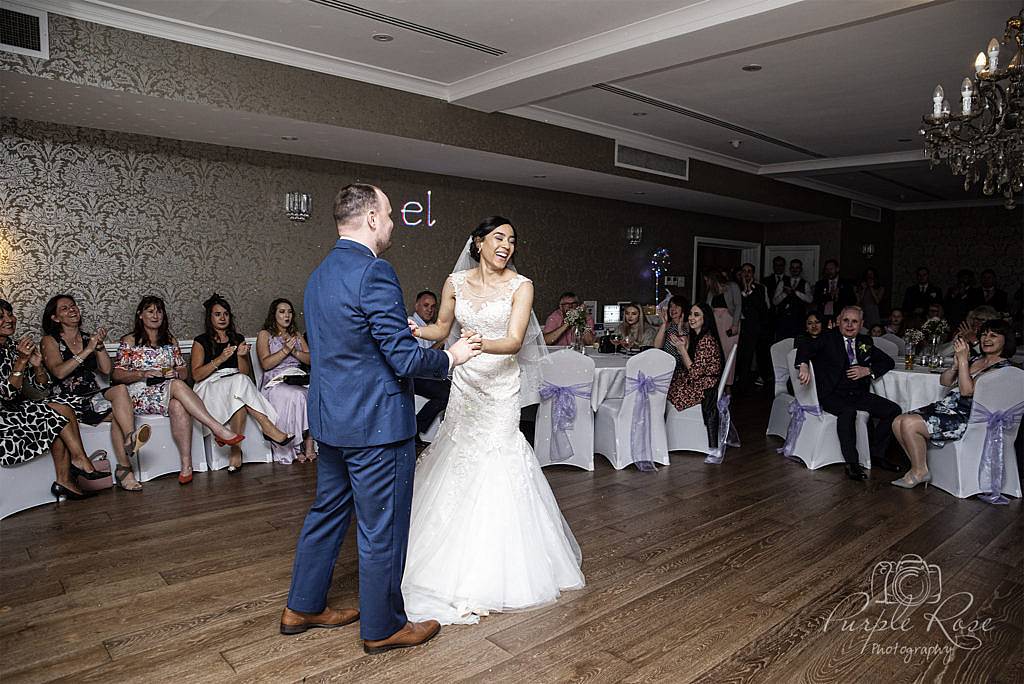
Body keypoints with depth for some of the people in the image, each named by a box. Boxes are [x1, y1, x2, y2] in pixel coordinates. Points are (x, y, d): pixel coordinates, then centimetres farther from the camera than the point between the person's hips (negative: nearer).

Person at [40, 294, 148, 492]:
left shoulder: (88, 338, 18)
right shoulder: (49, 341, 5)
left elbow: (107, 370, 8)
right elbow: (59, 372, -13)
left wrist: (99, 346, -5)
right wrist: (87, 350, -17)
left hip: (94, 396, 4)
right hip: (68, 401, -4)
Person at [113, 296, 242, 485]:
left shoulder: (170, 341, 20)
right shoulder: (130, 341, 10)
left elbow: (184, 372, 18)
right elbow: (116, 374, 3)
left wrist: (175, 373, -6)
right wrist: (143, 374, -14)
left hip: (169, 395, 3)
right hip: (140, 397, -3)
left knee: (178, 406, -36)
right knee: (177, 385, -35)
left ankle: (186, 464, -41)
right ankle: (218, 429, -42)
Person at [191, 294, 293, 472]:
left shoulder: (238, 339, 17)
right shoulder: (201, 341, 9)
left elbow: (247, 374, 11)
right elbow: (196, 375, -4)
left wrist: (241, 356, -8)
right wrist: (220, 359, -16)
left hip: (238, 385, 3)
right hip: (211, 387, -3)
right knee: (239, 381, -34)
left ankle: (236, 449, -36)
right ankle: (269, 428, -35)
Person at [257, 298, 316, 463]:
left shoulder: (297, 335, 26)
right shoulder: (264, 335, 14)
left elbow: (310, 359, 15)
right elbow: (265, 364, -1)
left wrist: (295, 351, -2)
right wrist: (285, 350, -9)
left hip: (298, 378, 4)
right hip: (275, 381, -3)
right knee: (296, 396, -37)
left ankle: (309, 445, -32)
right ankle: (298, 447, -29)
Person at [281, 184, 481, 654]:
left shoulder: (320, 274, 10)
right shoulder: (374, 272, -20)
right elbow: (404, 360, -22)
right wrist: (450, 357, -5)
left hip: (330, 420, 10)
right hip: (376, 424, -9)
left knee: (326, 513, 22)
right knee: (382, 529, 6)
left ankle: (302, 608, 38)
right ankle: (382, 627, 24)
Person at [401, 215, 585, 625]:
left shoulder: (521, 286, -5)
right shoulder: (456, 282, 4)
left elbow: (515, 341, -16)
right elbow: (442, 328, 14)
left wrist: (482, 344, -35)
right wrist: (416, 331, -7)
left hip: (500, 386, -3)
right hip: (463, 384, 3)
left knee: (494, 470, -2)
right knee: (459, 467, 10)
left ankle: (491, 572, 15)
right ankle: (460, 570, 29)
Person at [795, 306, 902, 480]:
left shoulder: (865, 342, 17)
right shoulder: (828, 338, 1)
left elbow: (888, 361, 17)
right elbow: (805, 346, -15)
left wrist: (868, 370, -3)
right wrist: (804, 365, -37)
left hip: (859, 394, 6)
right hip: (833, 395, -6)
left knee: (894, 410, -10)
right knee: (848, 412, -35)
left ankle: (876, 454, 4)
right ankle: (851, 464, -25)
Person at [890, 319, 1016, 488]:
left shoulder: (1002, 367, -8)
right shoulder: (976, 358, 16)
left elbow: (967, 391, -18)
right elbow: (944, 381, 14)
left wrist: (963, 360, -16)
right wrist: (956, 365, -5)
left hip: (967, 417, -8)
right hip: (945, 406, 8)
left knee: (909, 424, -25)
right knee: (898, 423, -8)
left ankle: (919, 472, -6)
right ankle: (919, 467, 2)